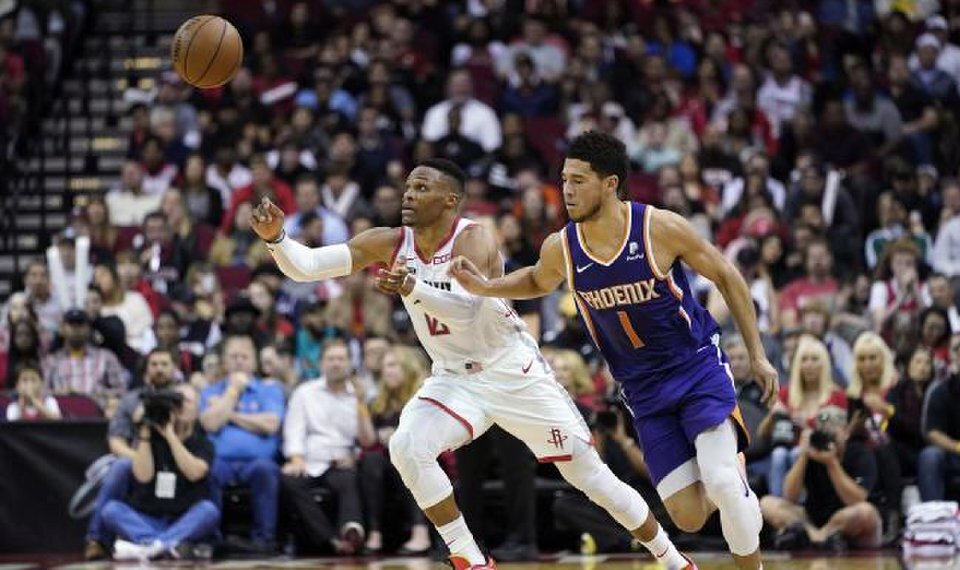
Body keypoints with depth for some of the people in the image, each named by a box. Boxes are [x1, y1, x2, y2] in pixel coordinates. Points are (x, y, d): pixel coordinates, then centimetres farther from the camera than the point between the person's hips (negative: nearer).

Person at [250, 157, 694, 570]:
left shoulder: (473, 239, -21)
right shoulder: (389, 245, -7)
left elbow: (467, 307, -39)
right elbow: (305, 265, -13)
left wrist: (411, 289, -55)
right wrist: (275, 237, -32)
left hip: (516, 375, -4)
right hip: (456, 379, 4)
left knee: (589, 474, 1)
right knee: (406, 448, -23)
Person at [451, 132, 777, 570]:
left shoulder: (661, 228, -18)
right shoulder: (561, 249, -8)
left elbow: (727, 278, -5)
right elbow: (538, 282, 18)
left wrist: (757, 355, -4)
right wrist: (484, 287, -1)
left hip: (698, 365, -3)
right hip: (643, 387, 3)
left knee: (722, 482, -24)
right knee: (688, 517, -5)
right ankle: (733, 490, 32)